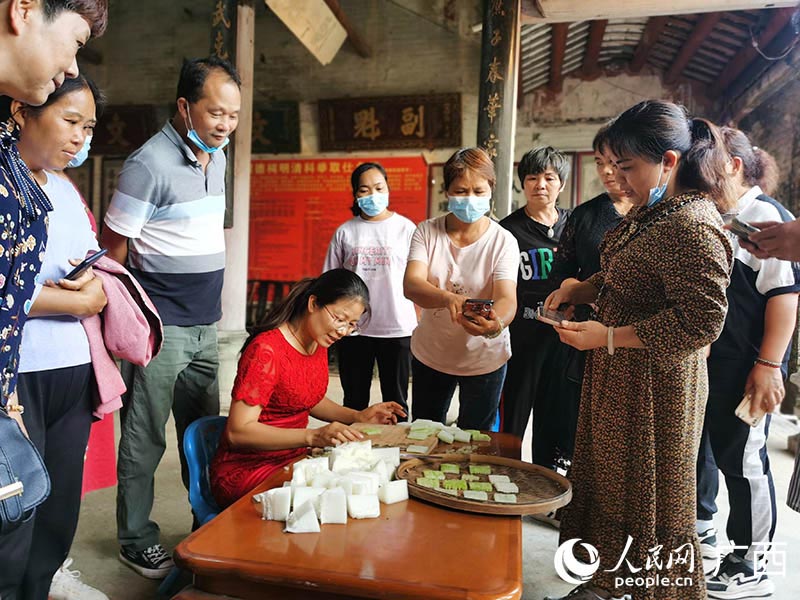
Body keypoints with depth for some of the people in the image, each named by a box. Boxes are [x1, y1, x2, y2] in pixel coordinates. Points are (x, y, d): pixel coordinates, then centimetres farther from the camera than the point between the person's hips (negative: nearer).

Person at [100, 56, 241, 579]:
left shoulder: (217, 157, 10)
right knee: (146, 437, 5)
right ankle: (137, 541, 24)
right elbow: (113, 249, -12)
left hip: (205, 324, 7)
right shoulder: (150, 163, -14)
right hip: (160, 327, -7)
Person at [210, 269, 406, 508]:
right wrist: (313, 437, -33)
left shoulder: (318, 343, 5)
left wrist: (357, 417, 4)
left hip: (294, 459, 8)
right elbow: (237, 432, -24)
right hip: (246, 470, -8)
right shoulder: (266, 350, -21)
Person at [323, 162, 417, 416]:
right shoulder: (345, 232, 4)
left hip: (397, 328, -1)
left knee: (396, 401, 11)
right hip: (353, 328, 2)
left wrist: (419, 326, -4)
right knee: (354, 401, 14)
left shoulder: (405, 228, 1)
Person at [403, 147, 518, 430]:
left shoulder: (503, 240, -12)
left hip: (484, 359, -1)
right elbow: (411, 285, -22)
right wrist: (448, 298, -44)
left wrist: (496, 324, -49)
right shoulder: (427, 232, -8)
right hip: (429, 355, 2)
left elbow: (507, 297, -25)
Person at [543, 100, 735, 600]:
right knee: (611, 482, 22)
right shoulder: (651, 211, 7)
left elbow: (701, 321, -26)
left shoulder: (692, 226, -22)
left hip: (656, 384, -9)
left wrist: (608, 337, -22)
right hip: (619, 376, 9)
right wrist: (583, 287, 3)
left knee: (646, 496, 11)